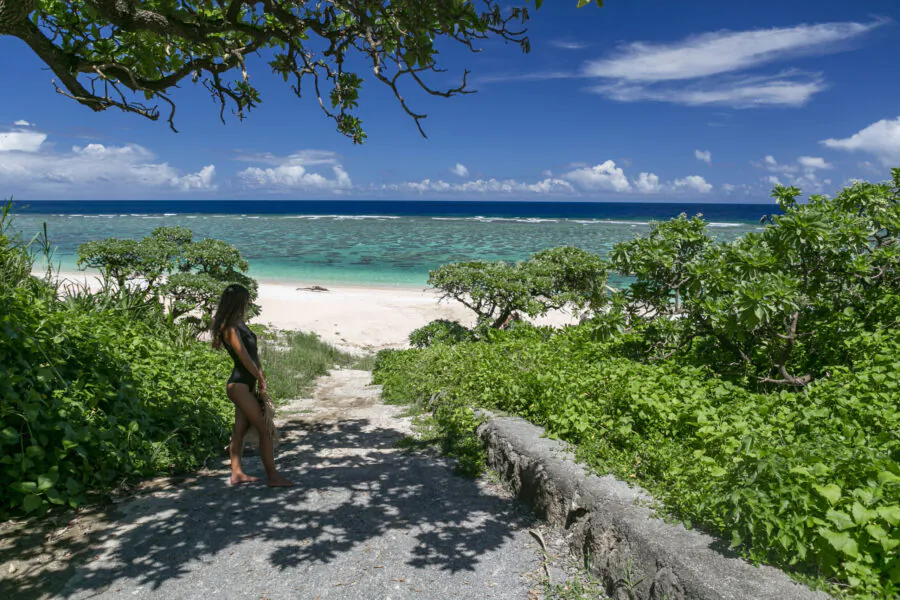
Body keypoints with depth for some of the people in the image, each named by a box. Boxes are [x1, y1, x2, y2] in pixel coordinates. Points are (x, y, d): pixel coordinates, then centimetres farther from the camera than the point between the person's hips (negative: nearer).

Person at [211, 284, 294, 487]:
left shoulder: (238, 324, 12)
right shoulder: (230, 328, -16)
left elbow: (253, 353, 11)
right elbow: (244, 358, -16)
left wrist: (260, 377, 3)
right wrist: (261, 379, -5)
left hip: (245, 385, 9)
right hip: (239, 385, -9)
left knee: (240, 430, 14)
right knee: (265, 429, -6)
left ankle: (237, 473, 23)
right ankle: (272, 476, -1)